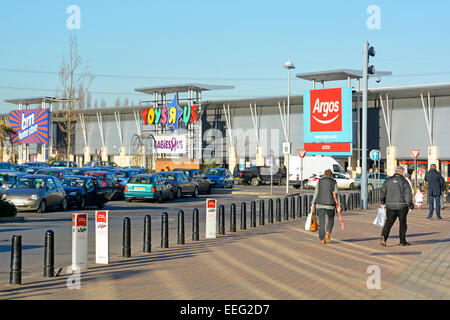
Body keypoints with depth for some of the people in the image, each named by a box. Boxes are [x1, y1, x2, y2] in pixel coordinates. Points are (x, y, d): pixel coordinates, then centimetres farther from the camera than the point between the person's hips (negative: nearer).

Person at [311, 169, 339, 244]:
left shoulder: (319, 181, 6)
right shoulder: (334, 182, 2)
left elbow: (316, 193, 2)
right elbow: (336, 194, -3)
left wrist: (314, 204, 5)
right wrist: (337, 205, 1)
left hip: (320, 204, 1)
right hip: (330, 204, -1)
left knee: (321, 221, 6)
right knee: (331, 219, 18)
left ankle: (322, 239, 2)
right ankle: (328, 233, -4)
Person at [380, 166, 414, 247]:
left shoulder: (388, 181, 7)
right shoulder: (404, 181, -5)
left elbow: (383, 192, 13)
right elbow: (408, 194, -10)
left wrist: (383, 202, 25)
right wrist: (410, 205, -5)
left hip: (390, 205, 3)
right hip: (402, 206, -3)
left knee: (389, 222, 5)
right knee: (403, 223, 9)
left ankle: (383, 236, -18)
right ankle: (402, 241, 13)